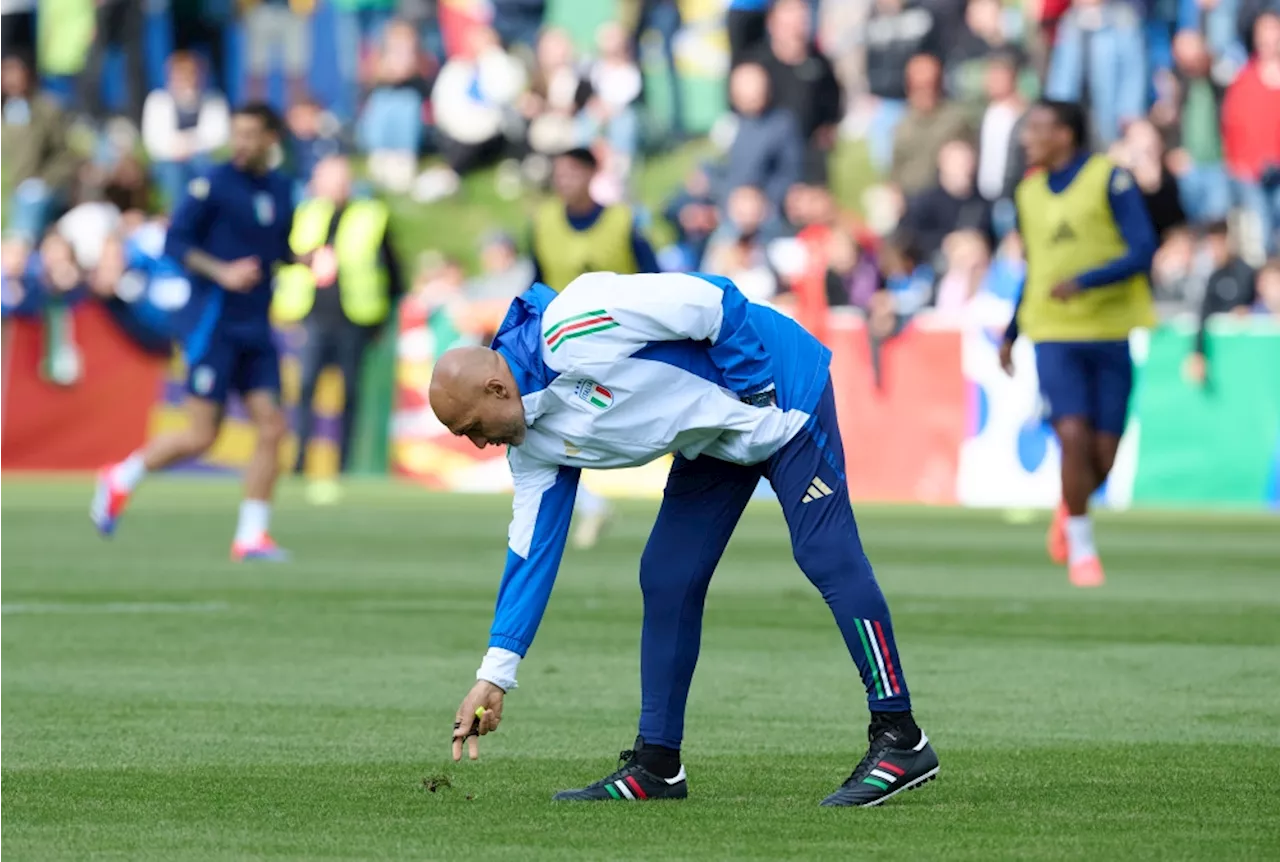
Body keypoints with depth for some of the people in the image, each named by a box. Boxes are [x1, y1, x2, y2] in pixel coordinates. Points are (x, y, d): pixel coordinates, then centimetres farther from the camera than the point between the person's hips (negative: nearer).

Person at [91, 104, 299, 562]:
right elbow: (174, 242, -11)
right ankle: (121, 480, 16)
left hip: (256, 327, 6)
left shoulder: (281, 189, 11)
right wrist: (222, 271, -22)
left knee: (271, 428, -4)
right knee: (201, 436, -7)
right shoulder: (212, 185, -8)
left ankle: (251, 536, 2)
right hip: (213, 322, -6)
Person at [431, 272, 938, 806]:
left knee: (828, 557, -16)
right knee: (666, 582, 3)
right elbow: (531, 552, 3)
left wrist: (753, 393, -19)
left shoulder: (572, 330, -30)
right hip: (714, 439, 8)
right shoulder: (535, 441, -3)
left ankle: (899, 741, -13)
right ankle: (657, 768, 9)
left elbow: (713, 302, -26)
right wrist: (495, 675, 1)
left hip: (780, 388, -8)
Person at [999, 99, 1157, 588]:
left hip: (1111, 334, -2)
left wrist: (1084, 282, -25)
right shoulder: (1030, 192, 10)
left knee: (1102, 455, 1)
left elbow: (1142, 250, -13)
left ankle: (1069, 510, 33)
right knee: (1074, 435, -17)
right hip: (1054, 336, 2)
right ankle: (1080, 549, -4)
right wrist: (1010, 333, 25)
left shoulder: (1110, 178, -6)